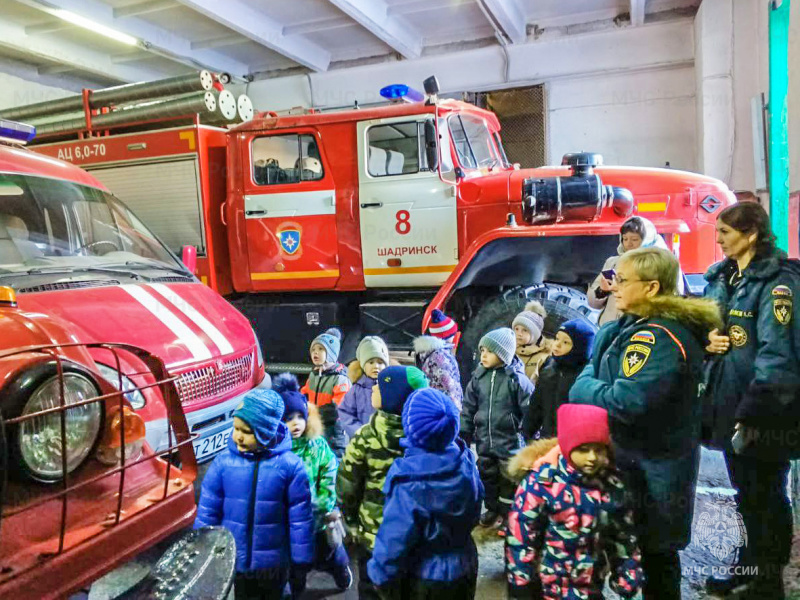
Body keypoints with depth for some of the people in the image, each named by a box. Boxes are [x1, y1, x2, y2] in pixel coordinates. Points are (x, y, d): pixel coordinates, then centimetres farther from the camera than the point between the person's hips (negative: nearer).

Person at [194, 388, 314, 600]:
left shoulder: (289, 465, -16)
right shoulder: (224, 461, -12)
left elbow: (300, 516, -8)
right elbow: (207, 511, -2)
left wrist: (301, 558, -3)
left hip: (273, 564, -1)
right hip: (231, 562, 1)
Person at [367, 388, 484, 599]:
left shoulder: (410, 481, -32)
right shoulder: (464, 460, -14)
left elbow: (395, 538, -24)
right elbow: (473, 514, 2)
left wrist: (381, 577, -8)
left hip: (423, 578, -5)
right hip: (464, 568, 5)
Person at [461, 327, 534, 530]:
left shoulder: (517, 379, -15)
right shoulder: (478, 376, -1)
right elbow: (468, 408, 8)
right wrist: (463, 436, 9)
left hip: (510, 443, -5)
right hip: (484, 442, 5)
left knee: (509, 481, 10)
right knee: (487, 477, 19)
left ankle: (507, 515, 29)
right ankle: (493, 510, 39)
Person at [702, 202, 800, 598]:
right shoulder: (720, 278, 9)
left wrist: (753, 411, -24)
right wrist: (705, 340, -5)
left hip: (764, 411, -7)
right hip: (728, 402, 7)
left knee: (767, 495, 9)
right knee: (743, 491, 21)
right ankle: (748, 564, 39)